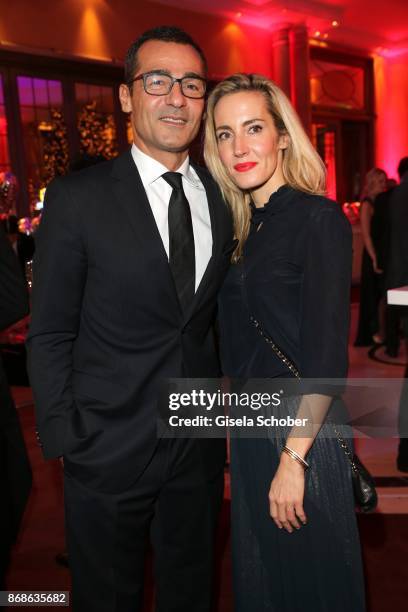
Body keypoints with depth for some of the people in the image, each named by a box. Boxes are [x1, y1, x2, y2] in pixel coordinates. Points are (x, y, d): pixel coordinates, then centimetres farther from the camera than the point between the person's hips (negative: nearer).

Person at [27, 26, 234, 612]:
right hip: (109, 448, -3)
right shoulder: (78, 197, -11)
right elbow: (50, 333, -8)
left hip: (200, 446, 4)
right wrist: (64, 439, -9)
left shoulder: (223, 196, 2)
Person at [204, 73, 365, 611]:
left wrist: (293, 458, -19)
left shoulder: (318, 218, -14)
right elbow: (238, 346, 10)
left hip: (302, 431, -7)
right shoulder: (241, 228, 7)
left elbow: (327, 355, -19)